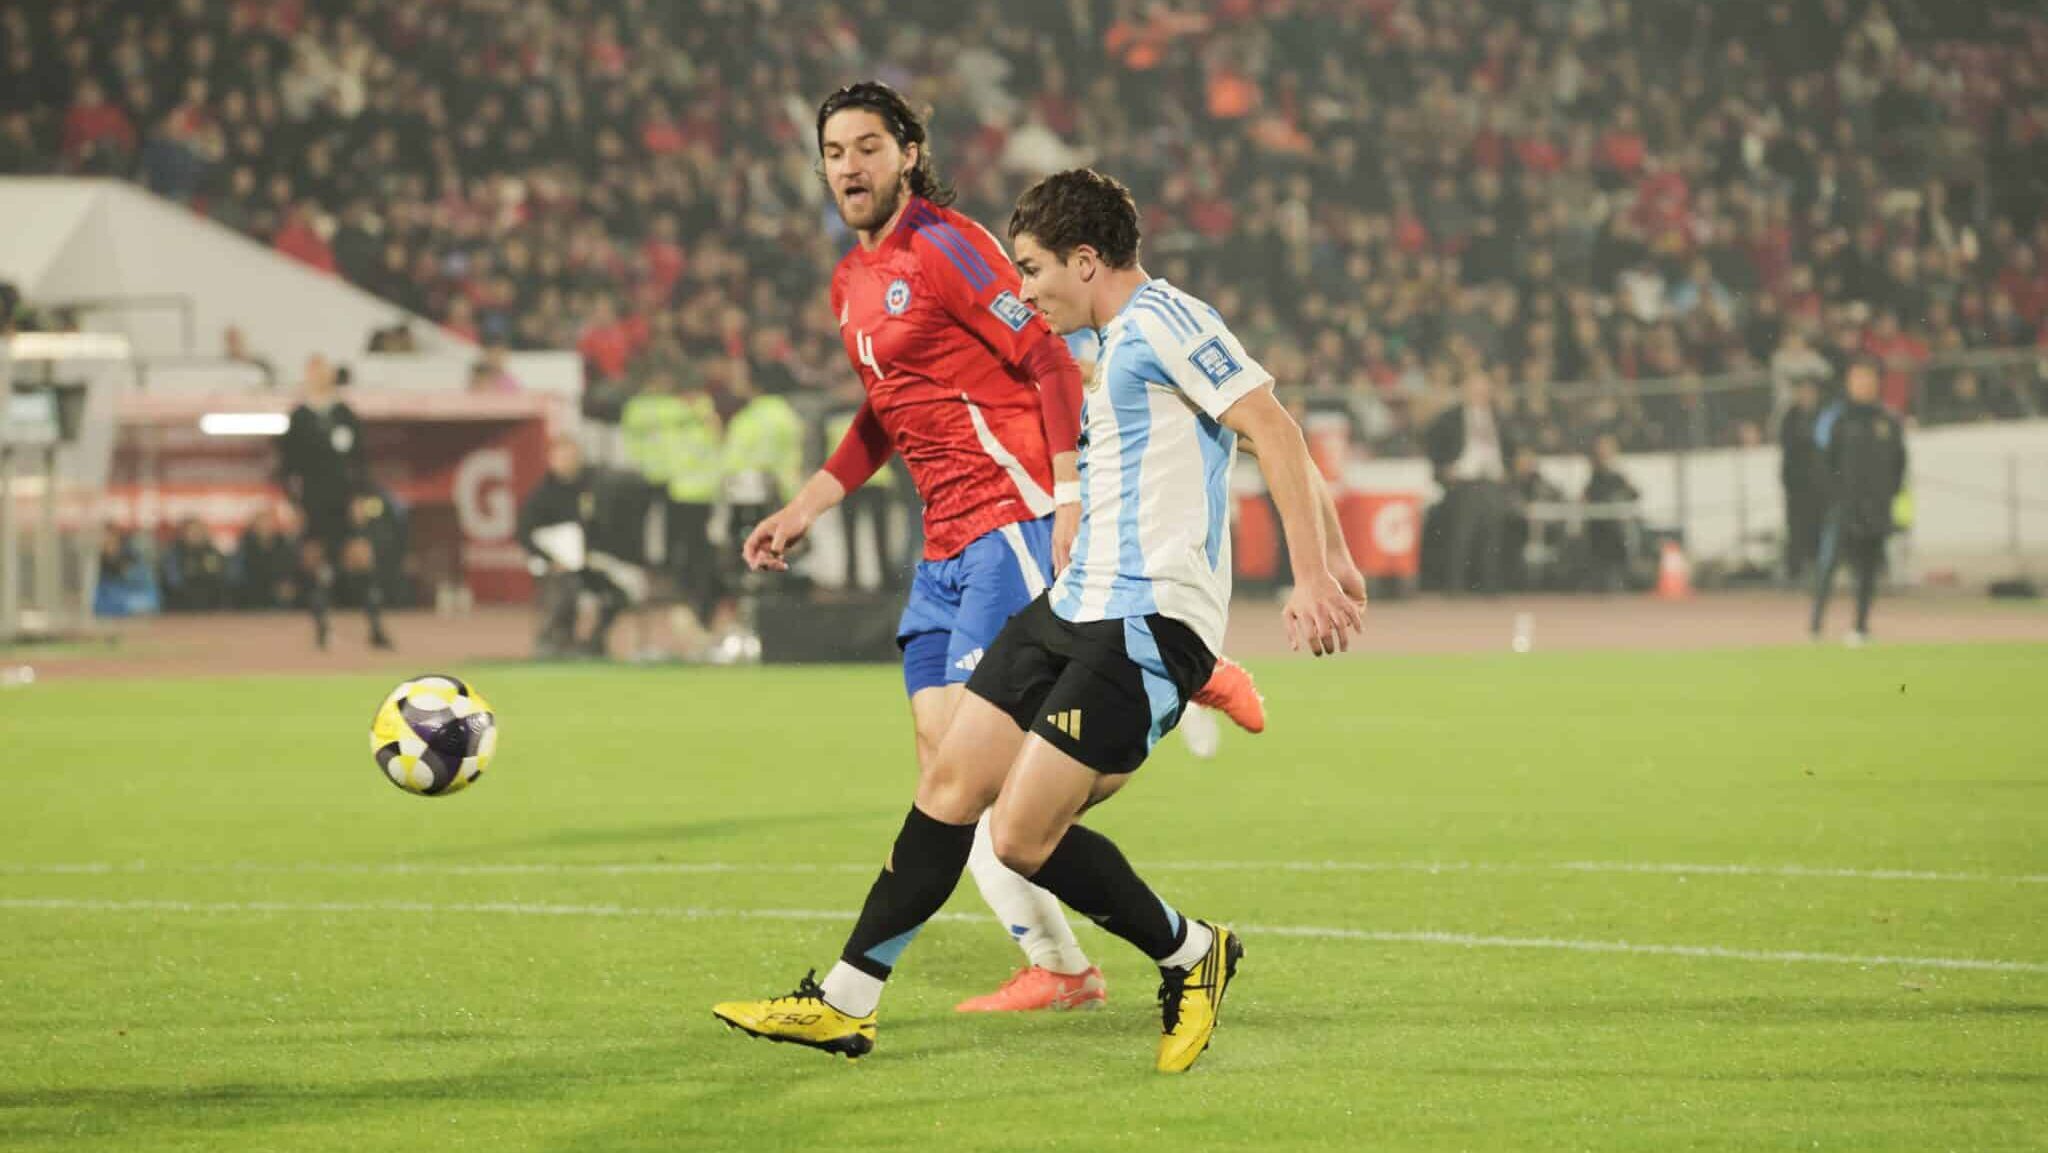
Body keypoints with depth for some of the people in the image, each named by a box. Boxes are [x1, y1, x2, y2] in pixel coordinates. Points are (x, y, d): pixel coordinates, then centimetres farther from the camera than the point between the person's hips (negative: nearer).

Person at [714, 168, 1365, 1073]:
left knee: (1023, 837, -13)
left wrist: (1311, 577, -23)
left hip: (1146, 623, -10)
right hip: (1074, 607, 10)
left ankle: (1191, 955, 9)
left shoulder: (1160, 316, -10)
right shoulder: (1119, 346, 20)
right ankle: (846, 1001, 13)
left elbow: (1274, 429, -18)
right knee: (950, 785, 6)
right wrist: (1334, 559, 23)